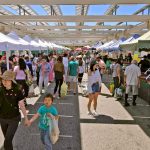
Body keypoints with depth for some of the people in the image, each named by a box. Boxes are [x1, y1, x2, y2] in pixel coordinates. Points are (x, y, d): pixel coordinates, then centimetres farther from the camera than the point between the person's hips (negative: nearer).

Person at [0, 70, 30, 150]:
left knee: (7, 141, -8)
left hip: (14, 119, -4)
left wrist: (26, 118, -1)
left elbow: (22, 106, -9)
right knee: (7, 139, 20)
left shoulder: (17, 91, -17)